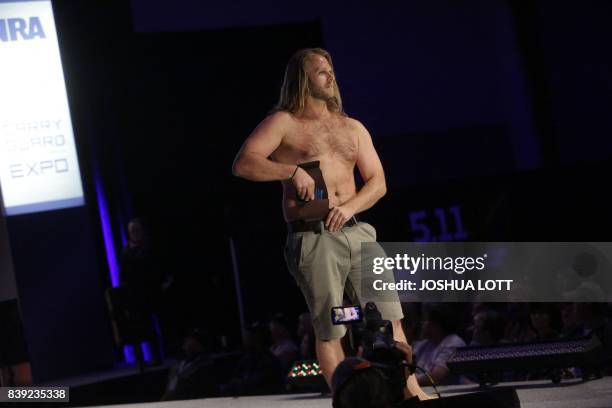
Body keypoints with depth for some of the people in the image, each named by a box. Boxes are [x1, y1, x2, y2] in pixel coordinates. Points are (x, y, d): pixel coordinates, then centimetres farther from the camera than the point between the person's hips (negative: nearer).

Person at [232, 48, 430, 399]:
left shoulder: (353, 128, 18)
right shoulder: (284, 123, 3)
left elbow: (378, 182, 13)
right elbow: (243, 164, -9)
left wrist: (350, 206, -7)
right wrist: (293, 172, -18)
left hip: (358, 231, 5)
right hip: (314, 239, -5)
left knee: (390, 317, 1)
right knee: (330, 330, -3)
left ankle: (410, 390, 6)